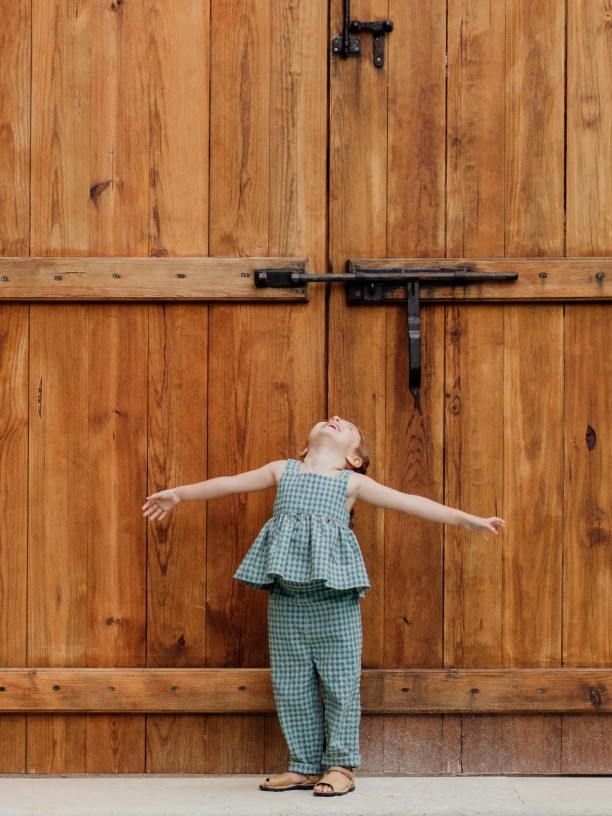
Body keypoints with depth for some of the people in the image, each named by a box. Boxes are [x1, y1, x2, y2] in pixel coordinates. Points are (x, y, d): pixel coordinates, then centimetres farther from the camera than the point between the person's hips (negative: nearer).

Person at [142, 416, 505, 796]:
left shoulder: (353, 482, 9)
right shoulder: (283, 471, 16)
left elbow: (409, 502, 6)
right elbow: (229, 483, 25)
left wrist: (468, 519, 2)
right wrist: (178, 493, 34)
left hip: (334, 594, -3)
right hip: (286, 594, 3)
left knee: (340, 680, -1)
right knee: (291, 683, 6)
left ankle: (341, 765, 10)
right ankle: (305, 766, 16)